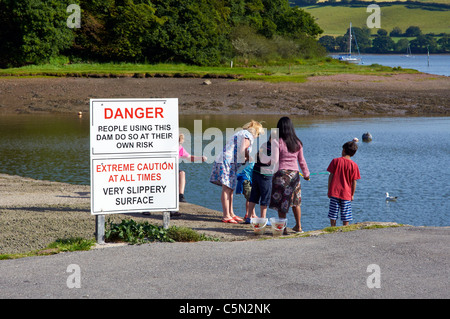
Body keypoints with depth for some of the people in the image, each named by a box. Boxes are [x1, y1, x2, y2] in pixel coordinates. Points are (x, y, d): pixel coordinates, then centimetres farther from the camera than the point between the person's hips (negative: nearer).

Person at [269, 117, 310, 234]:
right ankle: (298, 226, 25)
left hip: (281, 173, -5)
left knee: (280, 202, 3)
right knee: (295, 201, 18)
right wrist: (306, 174, 26)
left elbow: (274, 161, -13)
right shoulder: (297, 142, 5)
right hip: (294, 174, 5)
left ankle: (283, 228, 3)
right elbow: (301, 160, 14)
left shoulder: (277, 141, -9)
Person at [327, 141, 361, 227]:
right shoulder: (354, 165, -3)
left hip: (334, 192, 0)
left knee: (333, 214, 7)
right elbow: (354, 182, -2)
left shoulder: (335, 161, -1)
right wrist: (352, 194, 8)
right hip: (346, 194, 0)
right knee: (346, 216, 5)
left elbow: (331, 176, 0)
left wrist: (329, 190, 6)